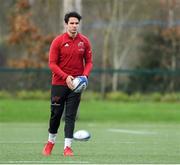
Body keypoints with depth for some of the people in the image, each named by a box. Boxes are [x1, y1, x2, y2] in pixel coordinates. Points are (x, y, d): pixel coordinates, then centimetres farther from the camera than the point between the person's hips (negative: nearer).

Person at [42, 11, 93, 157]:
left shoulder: (84, 41, 1)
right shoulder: (58, 41, -6)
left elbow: (89, 62, 6)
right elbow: (52, 63, -7)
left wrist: (85, 76, -13)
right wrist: (66, 77, -20)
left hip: (76, 84, 1)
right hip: (59, 83, -1)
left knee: (70, 116, -3)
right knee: (56, 114, 7)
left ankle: (68, 147, -4)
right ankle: (51, 141, 29)